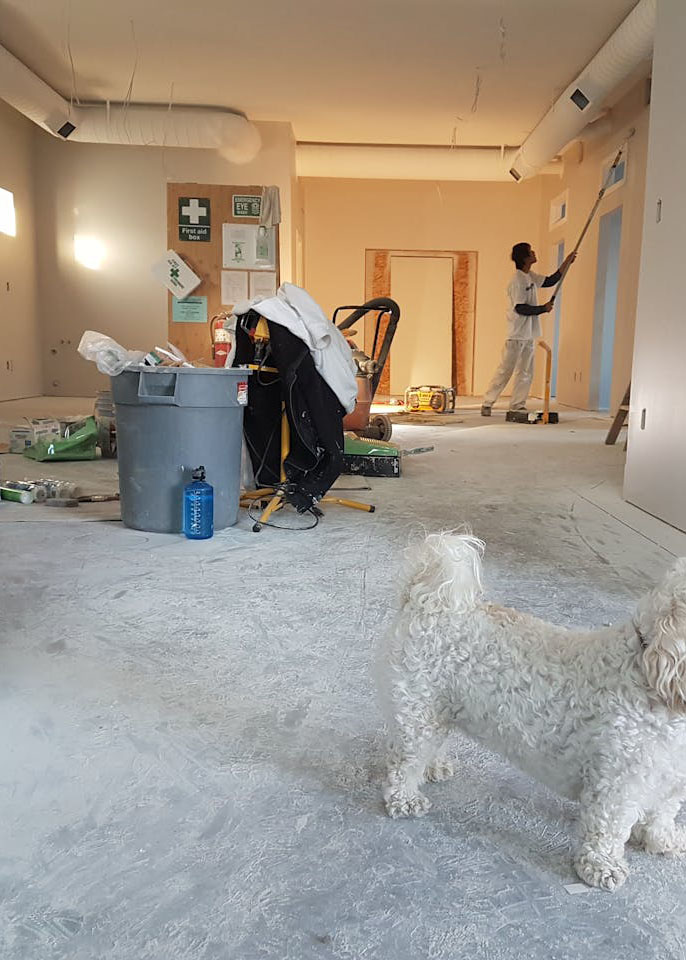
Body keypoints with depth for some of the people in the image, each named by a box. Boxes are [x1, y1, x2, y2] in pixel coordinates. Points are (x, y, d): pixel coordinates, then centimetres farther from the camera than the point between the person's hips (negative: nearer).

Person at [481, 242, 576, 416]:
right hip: (516, 336, -9)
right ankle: (487, 404, 1)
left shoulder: (531, 277, 12)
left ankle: (517, 405, 14)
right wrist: (544, 308, -10)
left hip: (529, 335, 9)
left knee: (526, 373, 9)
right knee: (505, 371, -6)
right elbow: (520, 308, -20)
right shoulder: (517, 281, -15)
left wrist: (567, 263, 18)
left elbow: (551, 281, 25)